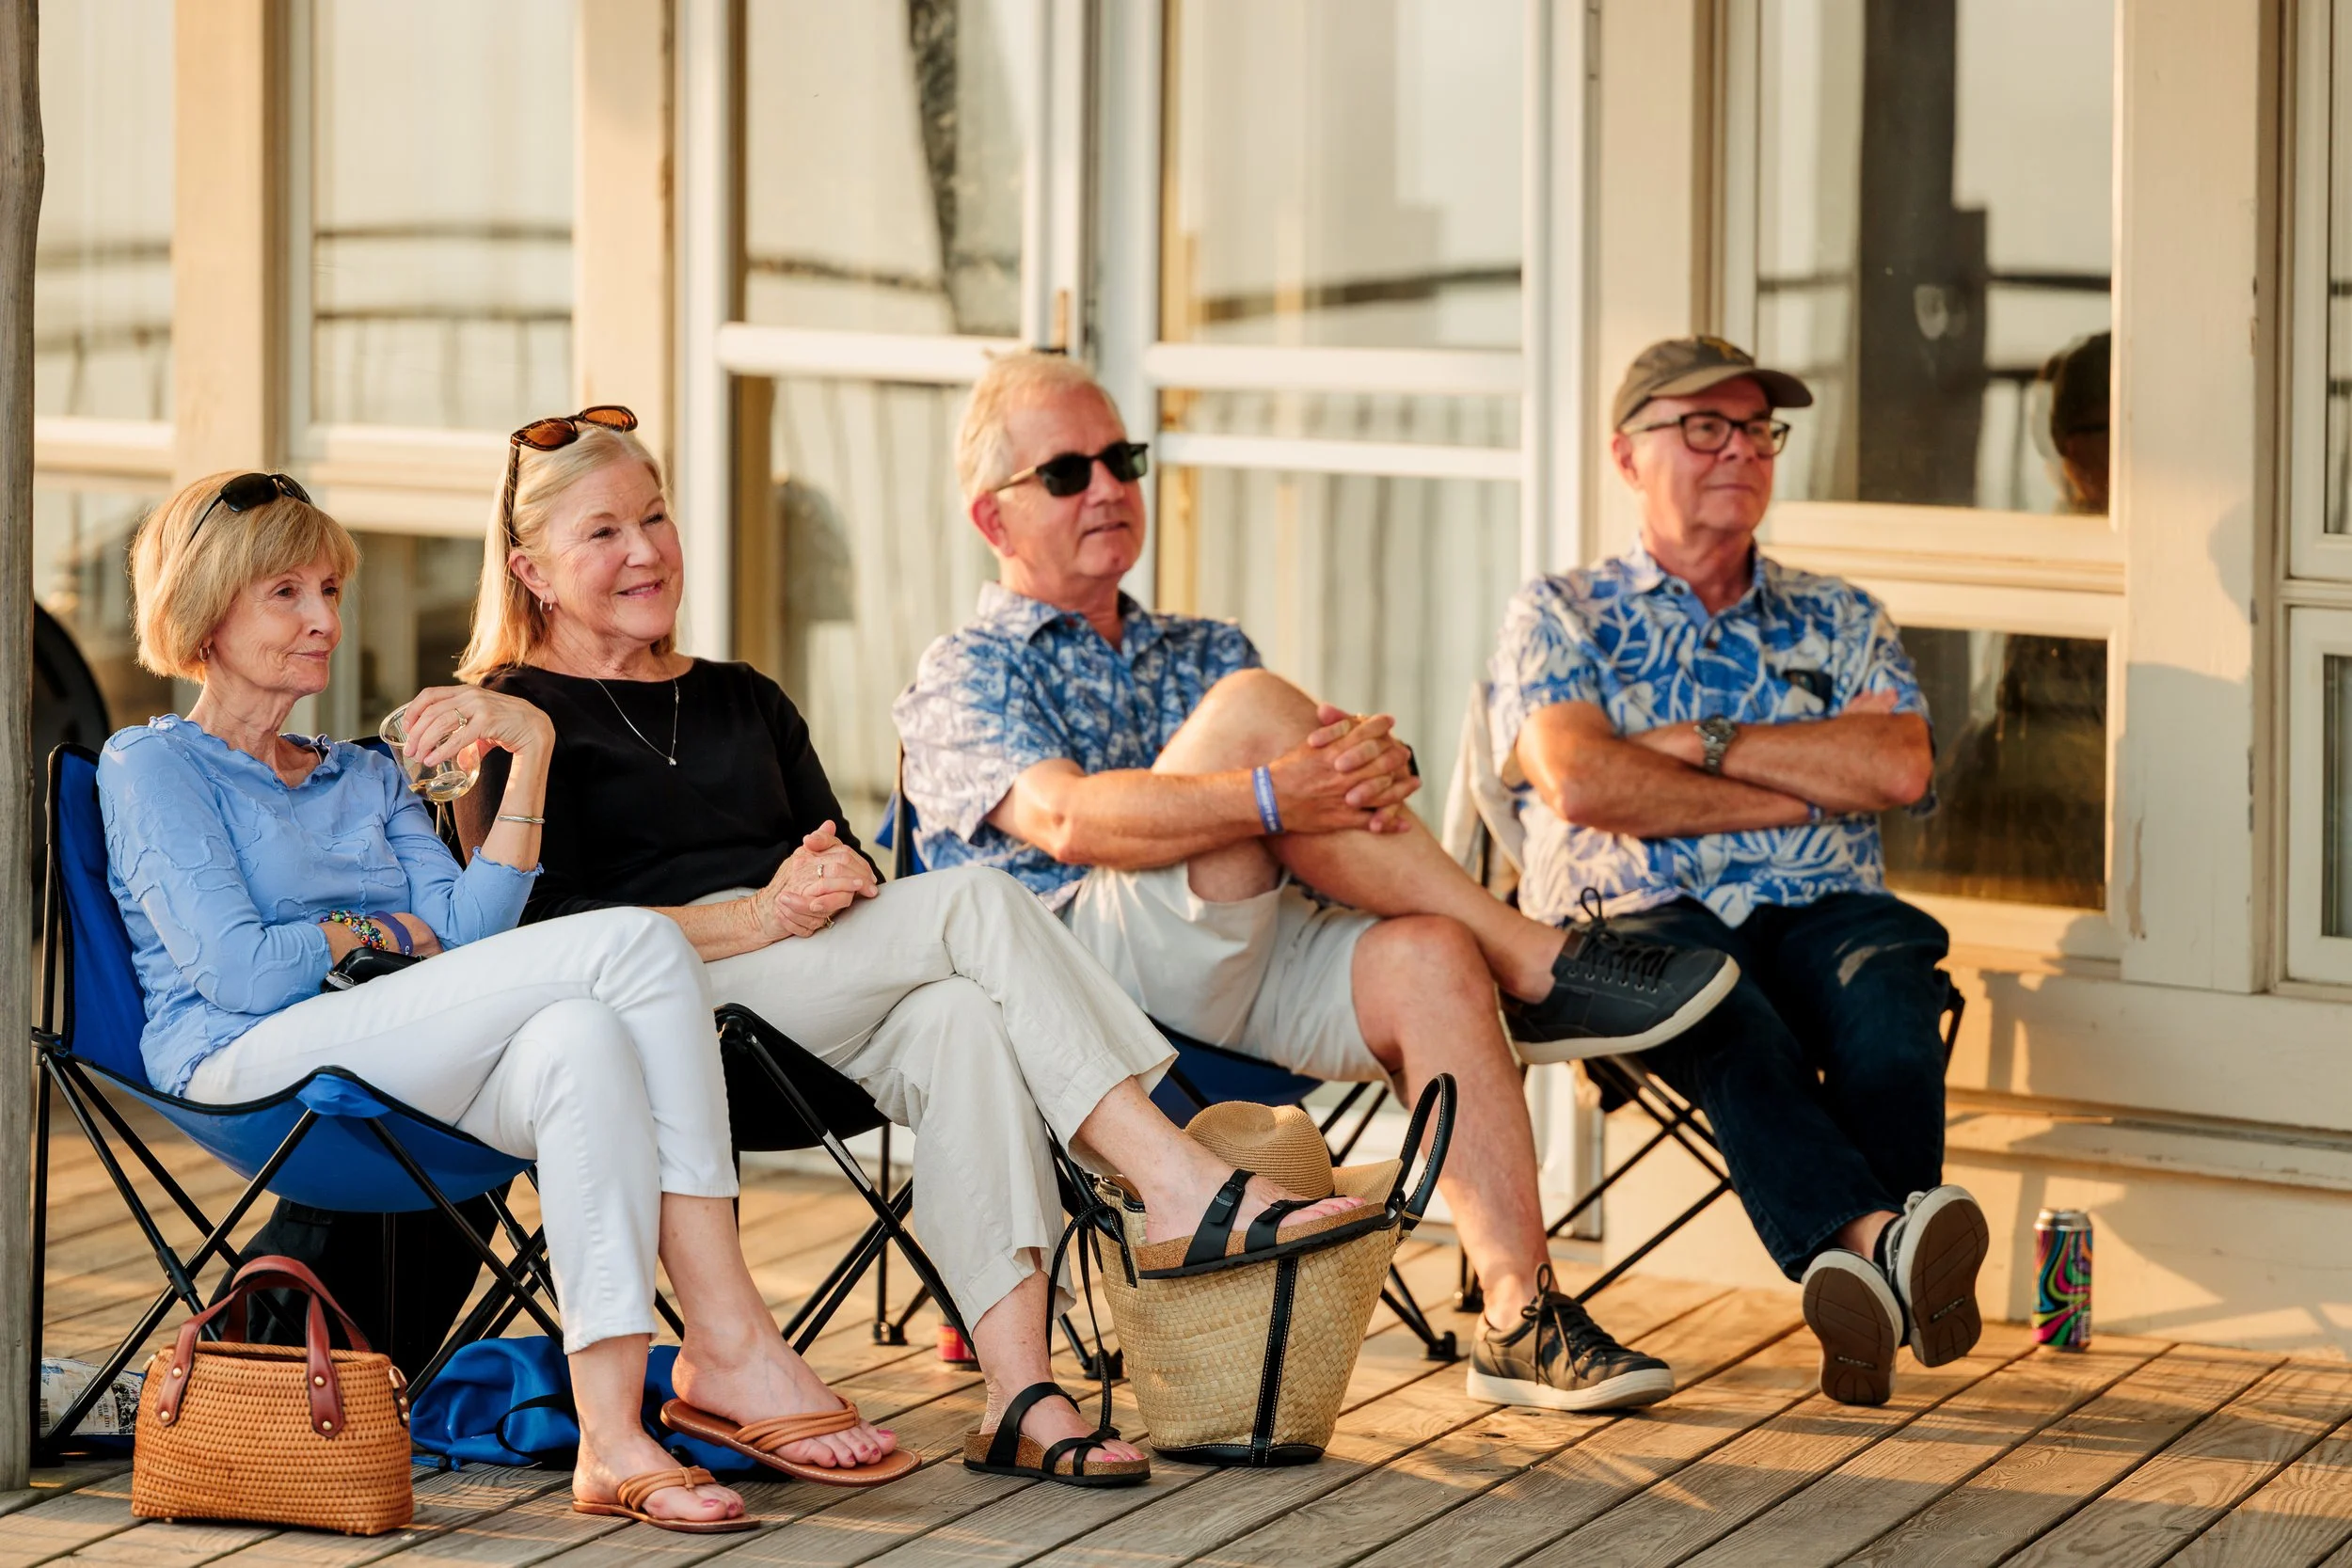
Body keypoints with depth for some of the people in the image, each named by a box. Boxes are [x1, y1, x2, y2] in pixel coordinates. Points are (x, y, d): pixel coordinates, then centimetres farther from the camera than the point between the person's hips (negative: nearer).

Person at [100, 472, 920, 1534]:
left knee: (578, 1039, -33)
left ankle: (612, 1437, -43)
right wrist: (387, 932, 6)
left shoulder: (367, 780, 30)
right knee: (636, 943, -23)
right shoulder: (151, 766, 10)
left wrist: (528, 759, 2)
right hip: (250, 1064, -6)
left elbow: (467, 930, 9)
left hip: (405, 1082, 6)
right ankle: (733, 1345, -29)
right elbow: (239, 971, -6)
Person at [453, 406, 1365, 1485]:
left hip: (827, 1011, 5)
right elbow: (542, 930, -7)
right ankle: (1185, 1184, -33)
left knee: (961, 1019, -32)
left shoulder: (743, 703, 30)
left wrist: (839, 873, -5)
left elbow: (846, 867, 22)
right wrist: (760, 915, -18)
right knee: (984, 903, -26)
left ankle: (1019, 1390, -42)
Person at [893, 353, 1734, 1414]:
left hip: (1252, 957, 5)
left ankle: (1518, 1314, -33)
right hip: (1082, 965, -5)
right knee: (1251, 709, -24)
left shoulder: (1197, 650, 30)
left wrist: (1376, 761, -15)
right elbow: (1067, 818, -11)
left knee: (1429, 958, -28)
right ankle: (1536, 964, -21)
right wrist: (1273, 799, -26)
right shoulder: (961, 678, 10)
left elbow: (1320, 777, 12)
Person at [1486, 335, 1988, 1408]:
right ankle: (1881, 1238, -59)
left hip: (1820, 914, 3)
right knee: (1719, 998, -38)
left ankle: (1857, 1275, -49)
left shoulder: (1839, 622, 24)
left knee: (1884, 975, -34)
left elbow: (1898, 768, 3)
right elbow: (1581, 783, -5)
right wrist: (1804, 795, 0)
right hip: (1640, 917, -3)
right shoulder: (1560, 617, 15)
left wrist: (1706, 742, 0)